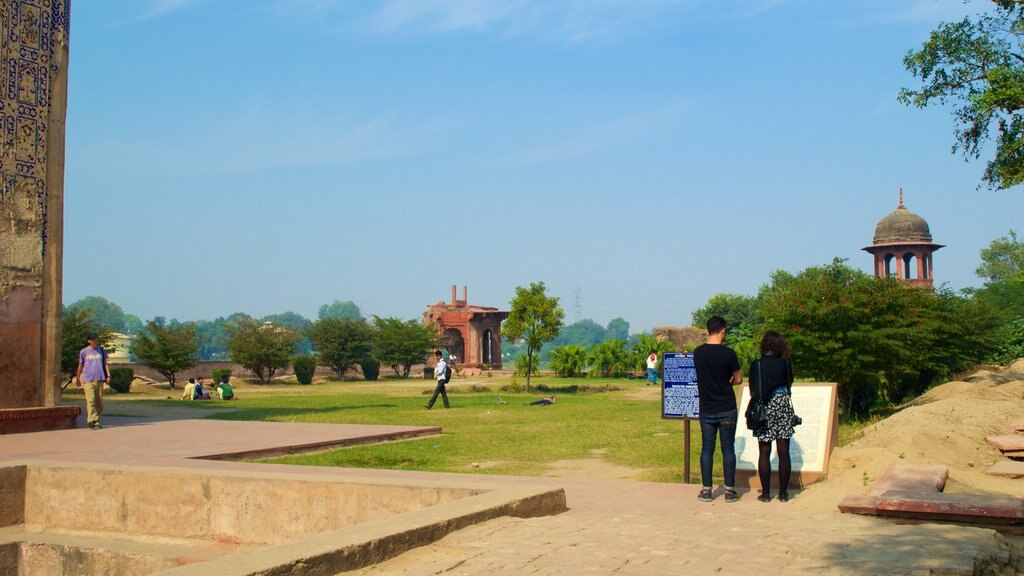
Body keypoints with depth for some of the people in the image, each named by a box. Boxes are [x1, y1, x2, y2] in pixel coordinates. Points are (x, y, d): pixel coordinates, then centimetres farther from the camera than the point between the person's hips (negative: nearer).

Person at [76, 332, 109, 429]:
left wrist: (108, 376, 2)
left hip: (99, 379, 3)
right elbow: (80, 366, 14)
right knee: (91, 401, -13)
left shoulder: (101, 351, 13)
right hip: (88, 380, -3)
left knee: (99, 401, 4)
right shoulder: (83, 352, 6)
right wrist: (79, 379, 16)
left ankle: (97, 421, 12)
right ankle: (91, 421, -18)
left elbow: (105, 363, 14)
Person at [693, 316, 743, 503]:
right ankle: (730, 491, 9)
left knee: (707, 448, 8)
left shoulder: (698, 353, 0)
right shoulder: (728, 353, -12)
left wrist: (720, 381, 8)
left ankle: (706, 490, 10)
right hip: (727, 410, -3)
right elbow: (738, 379, -2)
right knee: (728, 448, 5)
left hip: (706, 409, 3)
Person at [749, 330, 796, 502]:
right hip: (783, 406, 1)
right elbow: (789, 385, 11)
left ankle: (766, 493, 5)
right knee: (783, 452, 5)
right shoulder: (785, 363, -1)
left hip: (763, 409, -1)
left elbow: (752, 391, -2)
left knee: (764, 453, 4)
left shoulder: (756, 365, -4)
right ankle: (783, 493, 8)